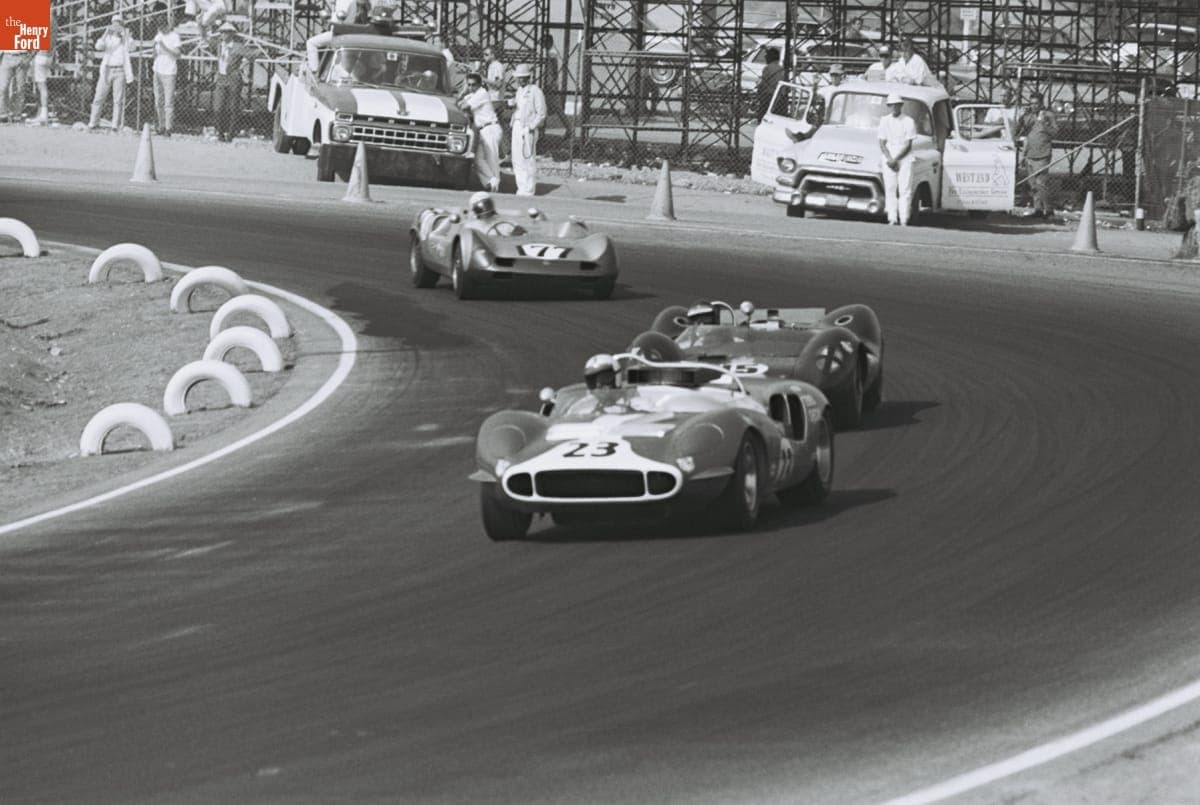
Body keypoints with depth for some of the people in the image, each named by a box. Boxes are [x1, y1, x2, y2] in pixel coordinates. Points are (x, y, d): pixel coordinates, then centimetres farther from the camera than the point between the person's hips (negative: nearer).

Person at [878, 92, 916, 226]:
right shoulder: (884, 121, 7)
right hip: (889, 158, 3)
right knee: (890, 189, -2)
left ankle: (903, 220, -9)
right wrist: (889, 159, -10)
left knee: (905, 190, -7)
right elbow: (882, 143, 5)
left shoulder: (908, 122, -2)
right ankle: (892, 219, -2)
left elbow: (908, 145, -5)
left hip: (905, 158, -3)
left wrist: (895, 159, -13)